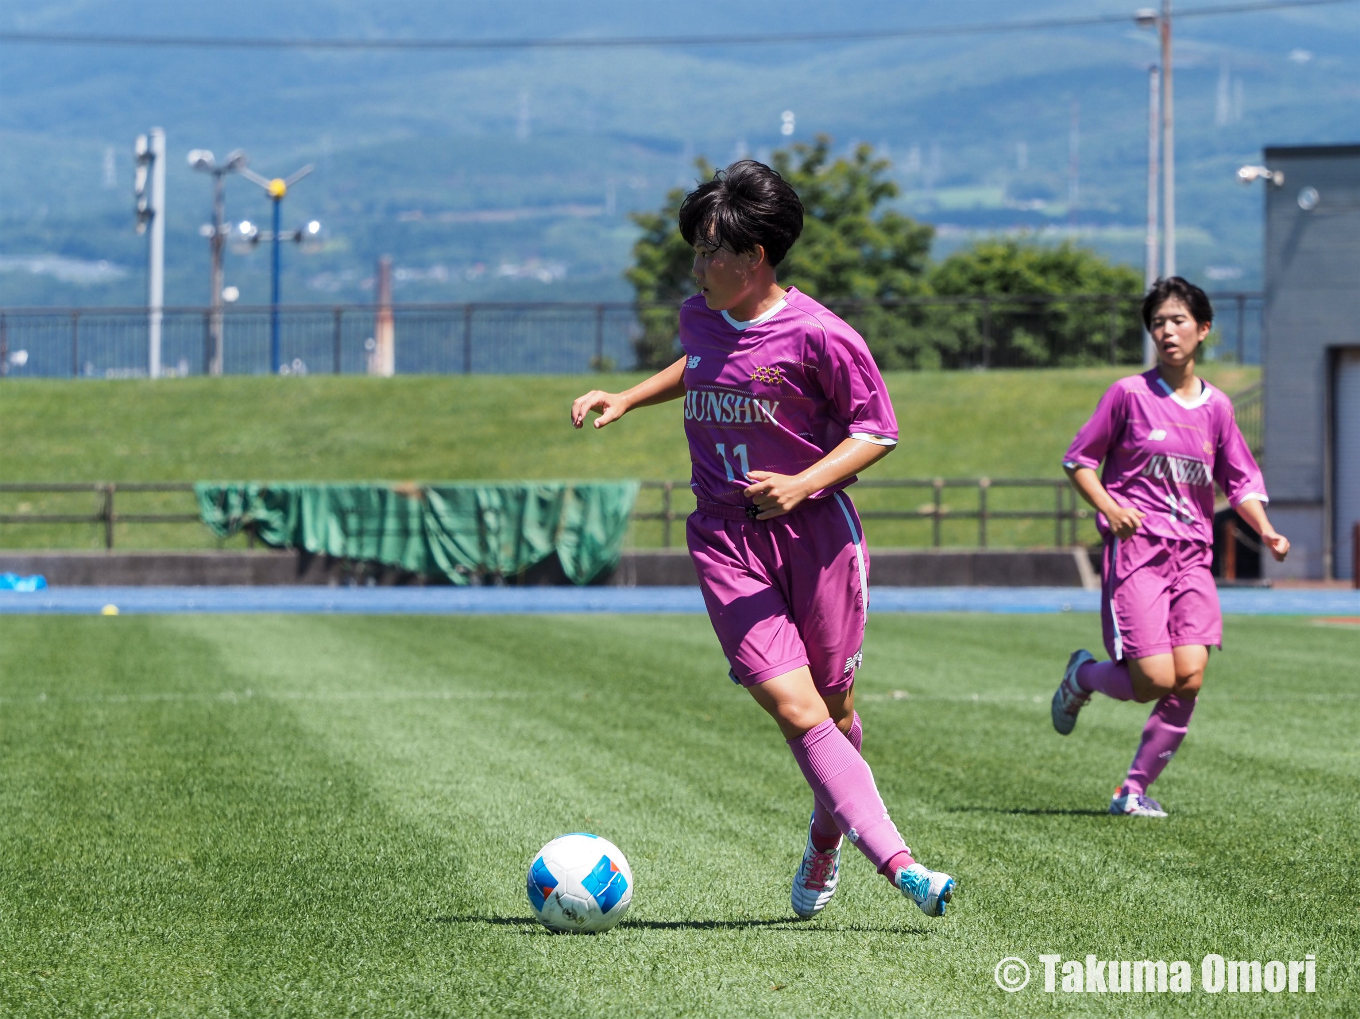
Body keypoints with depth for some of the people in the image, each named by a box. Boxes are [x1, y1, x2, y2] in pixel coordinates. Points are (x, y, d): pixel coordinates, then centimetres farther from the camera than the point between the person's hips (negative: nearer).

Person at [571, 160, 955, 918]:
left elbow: (877, 431, -6)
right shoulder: (700, 317, 7)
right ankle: (898, 865, -21)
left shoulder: (818, 335, -11)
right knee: (793, 706, -15)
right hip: (728, 540, 3)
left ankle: (826, 840, 35)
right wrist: (627, 400, 21)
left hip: (815, 530, -3)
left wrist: (802, 484, -18)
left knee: (834, 708, 5)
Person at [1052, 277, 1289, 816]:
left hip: (1193, 558, 4)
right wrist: (1109, 507, -13)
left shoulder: (1216, 406, 10)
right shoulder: (1129, 394, -1)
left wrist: (1266, 531, 1)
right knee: (1155, 681, -13)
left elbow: (1241, 480, 18)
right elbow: (1078, 459, 4)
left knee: (1190, 679, -10)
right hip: (1136, 550, -4)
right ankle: (1082, 675, 20)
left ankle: (1134, 791, 4)